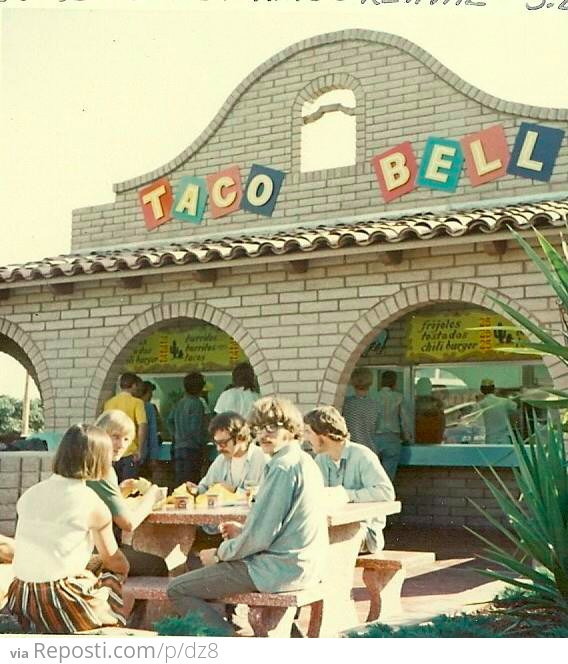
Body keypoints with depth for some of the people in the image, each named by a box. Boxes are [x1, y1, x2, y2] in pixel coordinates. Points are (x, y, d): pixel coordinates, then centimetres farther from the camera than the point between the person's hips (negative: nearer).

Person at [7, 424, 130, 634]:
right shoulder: (92, 504, -10)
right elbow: (113, 561, 3)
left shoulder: (31, 493, 6)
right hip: (61, 606, -6)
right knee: (115, 576, 19)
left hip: (21, 600, 6)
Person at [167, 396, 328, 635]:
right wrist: (243, 531, 13)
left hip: (279, 568, -11)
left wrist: (219, 553, -5)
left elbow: (261, 537, -20)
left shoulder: (283, 467, -18)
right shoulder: (304, 462, 13)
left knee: (177, 591, -7)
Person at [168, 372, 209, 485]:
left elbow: (170, 420, 16)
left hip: (178, 447, 7)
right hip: (192, 449, -7)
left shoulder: (179, 403, 9)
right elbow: (196, 428, -17)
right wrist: (202, 442, -4)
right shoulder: (196, 403, -12)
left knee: (179, 483, 11)